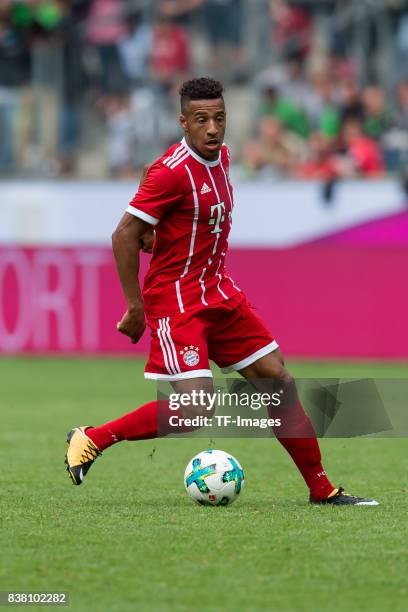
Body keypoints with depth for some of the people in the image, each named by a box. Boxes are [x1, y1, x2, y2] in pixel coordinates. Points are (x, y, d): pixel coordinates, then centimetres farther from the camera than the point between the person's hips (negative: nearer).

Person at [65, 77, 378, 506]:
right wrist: (135, 307, -19)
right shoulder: (173, 171, -19)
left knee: (279, 382, 4)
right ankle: (89, 440, -1)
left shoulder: (221, 156, 7)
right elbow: (124, 235, -19)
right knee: (193, 409, -18)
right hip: (176, 300, -9)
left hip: (219, 293, 9)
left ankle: (321, 489, 12)